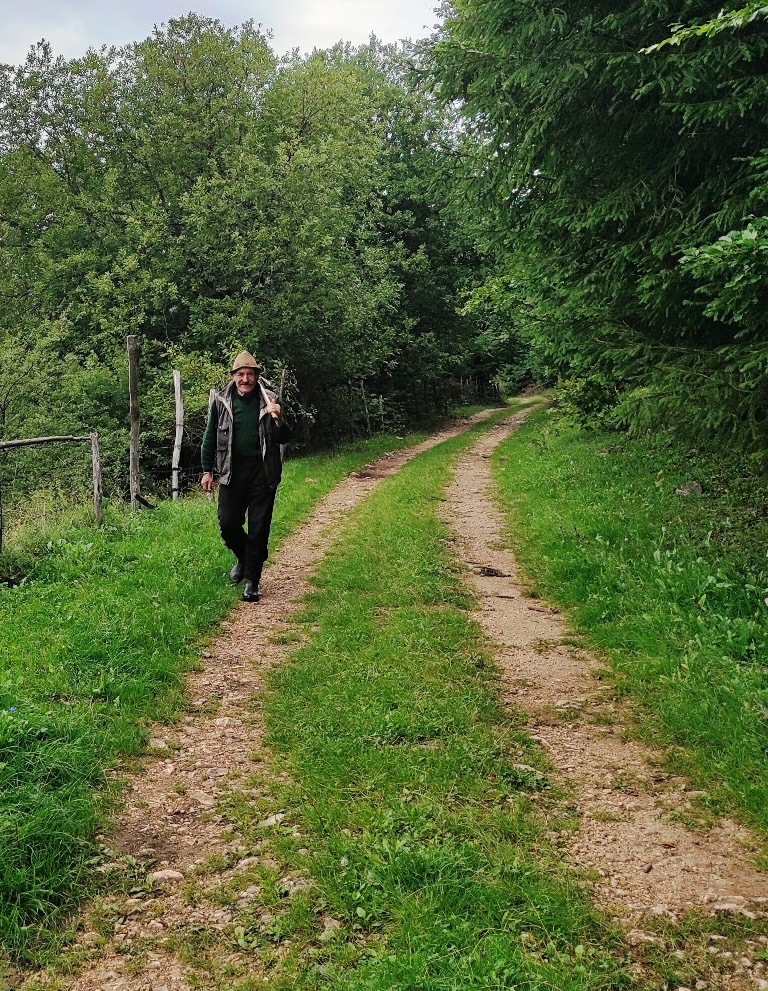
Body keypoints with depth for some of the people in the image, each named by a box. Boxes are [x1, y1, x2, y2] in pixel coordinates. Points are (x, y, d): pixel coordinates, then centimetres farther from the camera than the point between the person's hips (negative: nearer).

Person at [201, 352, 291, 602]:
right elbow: (210, 437, 8)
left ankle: (252, 581, 11)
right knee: (228, 522, 1)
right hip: (232, 471, 1)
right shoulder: (221, 400, 2)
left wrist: (278, 419, -18)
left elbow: (283, 439, 2)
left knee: (259, 529, 1)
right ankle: (243, 558, 32)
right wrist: (207, 471, 6)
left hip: (262, 472, -1)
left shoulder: (269, 401, 1)